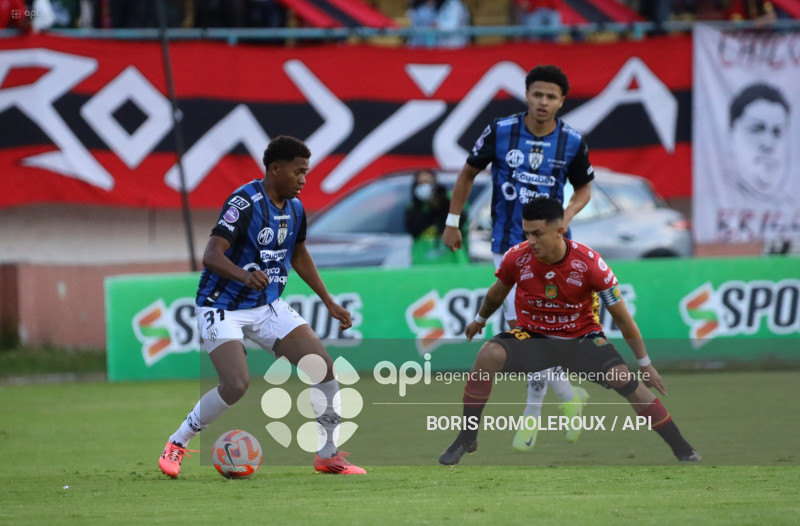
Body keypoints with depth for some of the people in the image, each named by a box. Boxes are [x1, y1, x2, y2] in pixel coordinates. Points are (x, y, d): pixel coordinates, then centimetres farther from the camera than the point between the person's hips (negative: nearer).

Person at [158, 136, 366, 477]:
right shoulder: (244, 203, -21)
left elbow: (299, 256, 21)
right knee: (236, 385, -25)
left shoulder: (294, 208, 3)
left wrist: (330, 304, 22)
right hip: (223, 308, -7)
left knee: (324, 369, -5)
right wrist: (245, 275, -50)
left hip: (268, 307, 7)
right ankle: (175, 446, -3)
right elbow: (211, 256, -31)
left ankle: (328, 456, 10)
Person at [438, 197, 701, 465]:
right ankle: (466, 439, -14)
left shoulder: (589, 263, -22)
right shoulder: (517, 258, -16)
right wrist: (480, 320, 28)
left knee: (624, 379, -23)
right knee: (488, 355, -28)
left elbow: (622, 317, -11)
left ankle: (683, 450, -10)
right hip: (532, 337, 1)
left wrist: (646, 364, -5)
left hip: (581, 337, -1)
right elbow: (497, 293, 10)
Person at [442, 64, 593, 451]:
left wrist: (566, 216, -9)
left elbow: (584, 187, 11)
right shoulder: (500, 132, -7)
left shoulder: (572, 142, -6)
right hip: (507, 245, 1)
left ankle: (533, 413, 11)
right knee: (519, 329, -4)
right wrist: (452, 222, 6)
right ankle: (569, 396, 14)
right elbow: (468, 173, 7)